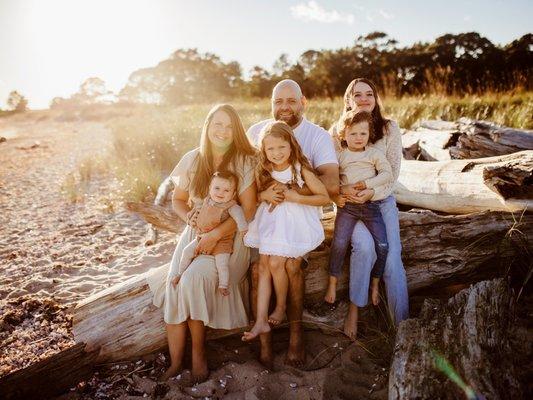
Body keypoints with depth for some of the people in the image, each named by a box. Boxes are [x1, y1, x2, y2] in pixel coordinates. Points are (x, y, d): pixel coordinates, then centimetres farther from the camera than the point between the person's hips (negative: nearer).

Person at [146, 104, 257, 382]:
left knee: (194, 279, -27)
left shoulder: (244, 162, -6)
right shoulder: (192, 160, 5)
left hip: (230, 236, -3)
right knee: (175, 287, -20)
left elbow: (248, 210, -11)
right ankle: (176, 361, -8)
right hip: (196, 233, 4)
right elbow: (178, 200, 13)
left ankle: (198, 351, -5)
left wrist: (215, 234, -20)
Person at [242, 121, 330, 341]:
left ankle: (281, 307, 14)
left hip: (294, 221, -5)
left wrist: (296, 198, -21)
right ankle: (261, 321, 3)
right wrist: (269, 194, -6)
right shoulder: (264, 170, -1)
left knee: (275, 263, -14)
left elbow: (325, 198, -13)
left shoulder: (301, 169, -15)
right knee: (263, 265, -2)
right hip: (271, 219, 5)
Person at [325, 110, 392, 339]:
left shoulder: (375, 153, 6)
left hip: (371, 205, 1)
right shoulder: (339, 156, 7)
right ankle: (333, 283, 7)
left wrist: (367, 184, -16)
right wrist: (335, 196, -13)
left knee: (382, 245, -6)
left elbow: (387, 174, -4)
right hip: (347, 204, -1)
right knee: (339, 243, -12)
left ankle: (375, 284, 15)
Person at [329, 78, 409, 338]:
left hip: (382, 199, 1)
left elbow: (392, 170, -2)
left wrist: (372, 192, -20)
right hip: (349, 201, -1)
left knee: (392, 256, -15)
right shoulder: (337, 130, 0)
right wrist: (344, 189, -23)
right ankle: (355, 308, -12)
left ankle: (402, 322, -3)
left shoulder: (390, 128, 1)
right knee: (365, 245, -28)